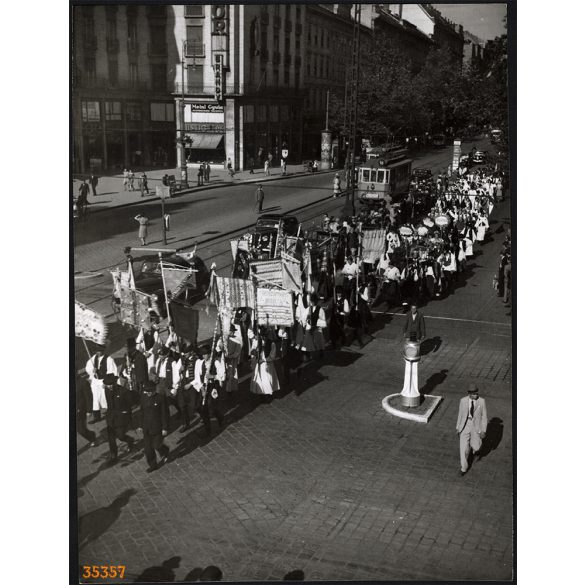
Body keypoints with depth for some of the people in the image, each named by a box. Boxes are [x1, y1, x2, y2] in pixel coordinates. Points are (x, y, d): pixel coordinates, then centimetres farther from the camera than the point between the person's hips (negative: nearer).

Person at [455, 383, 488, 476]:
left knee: (476, 446, 14)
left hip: (476, 427, 0)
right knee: (464, 448, 0)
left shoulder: (482, 401, -13)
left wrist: (483, 430, -8)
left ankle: (476, 451, 53)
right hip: (465, 426, 1)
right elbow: (460, 415, 2)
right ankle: (464, 468, 18)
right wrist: (458, 428, 8)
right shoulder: (463, 401, -9)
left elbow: (484, 416, -6)